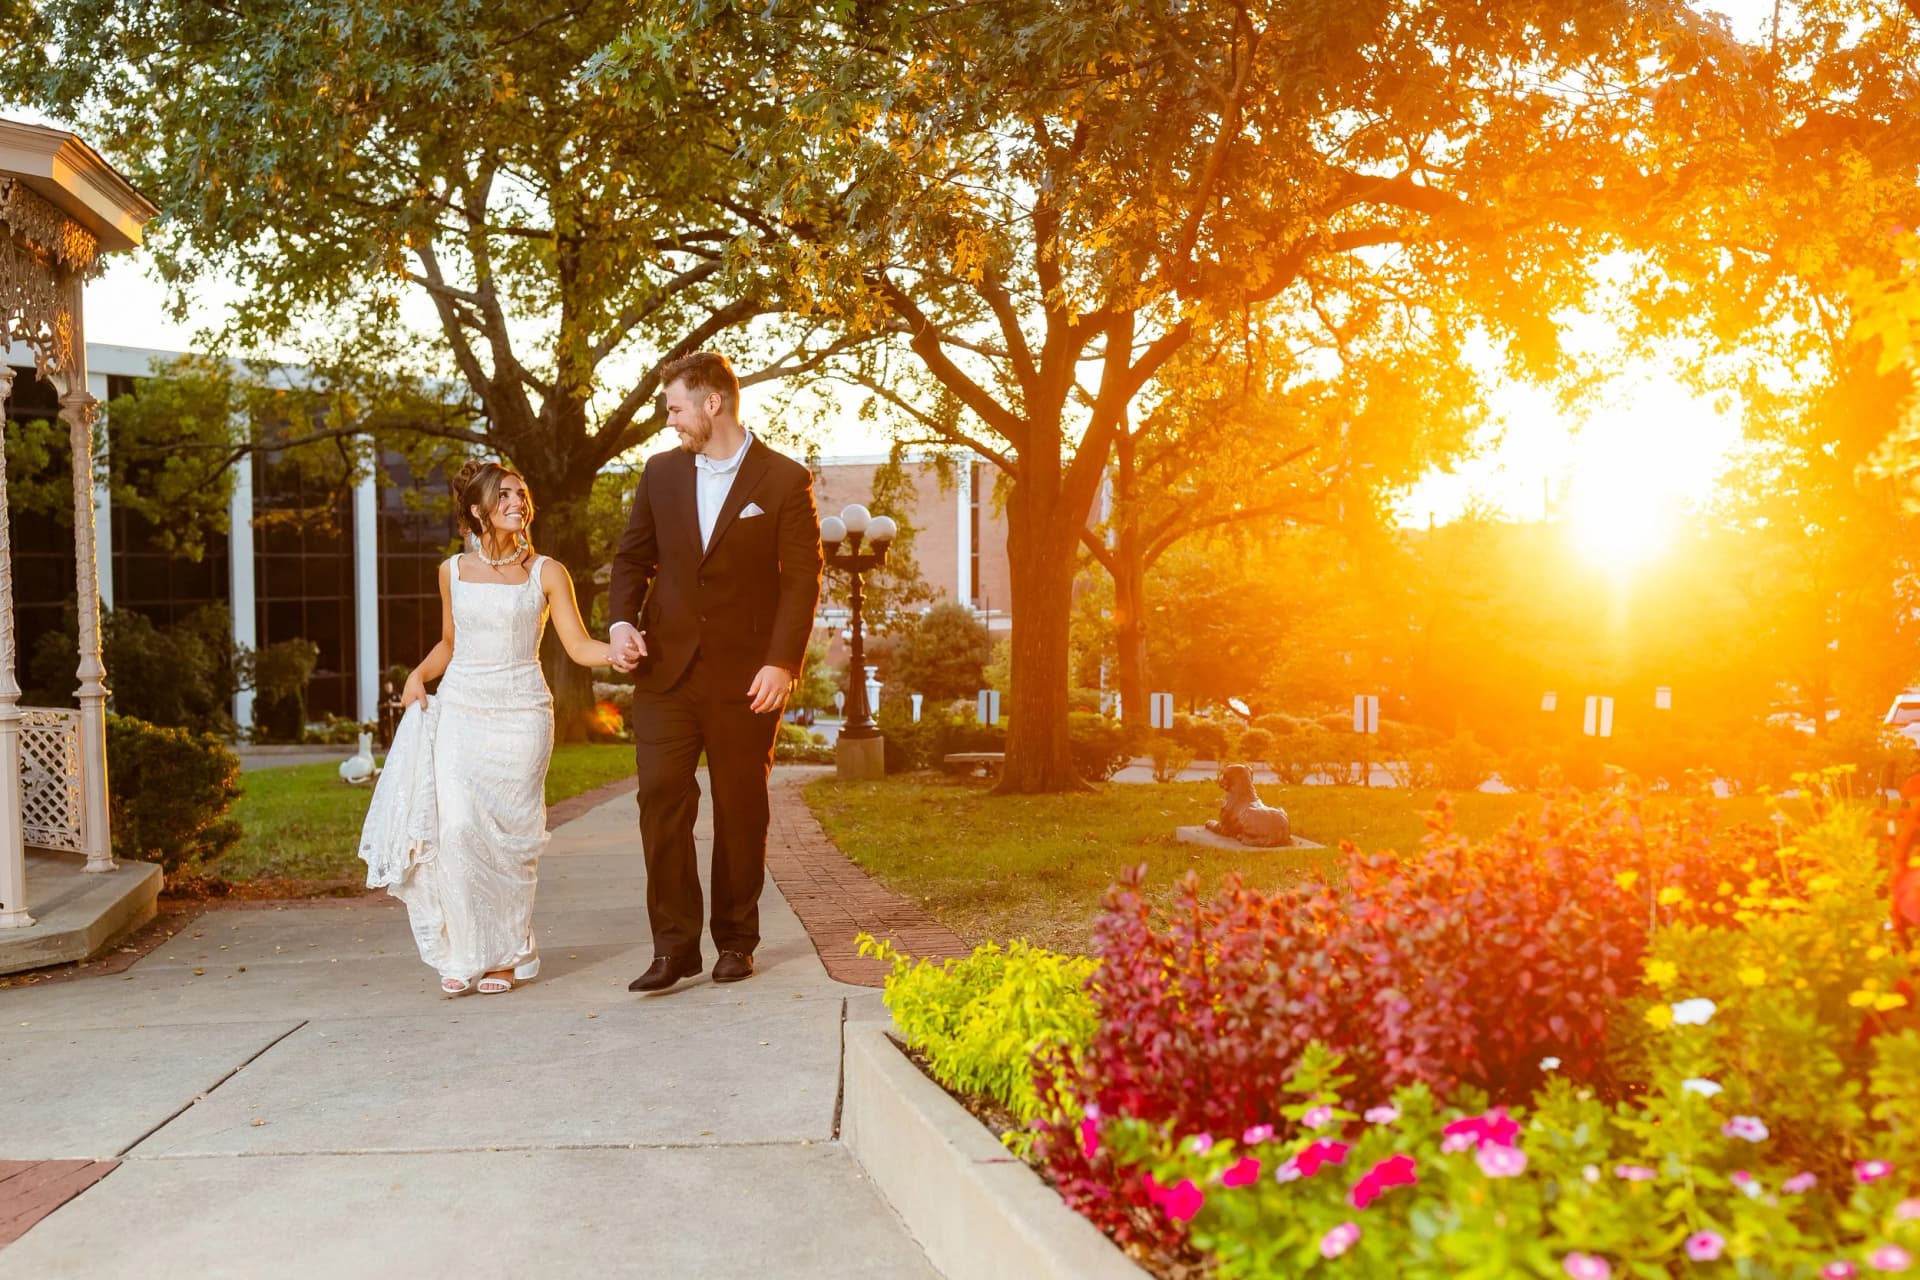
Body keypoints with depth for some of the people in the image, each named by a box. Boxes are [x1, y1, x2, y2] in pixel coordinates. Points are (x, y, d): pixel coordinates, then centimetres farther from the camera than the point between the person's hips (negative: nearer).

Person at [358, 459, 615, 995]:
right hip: (459, 712, 2)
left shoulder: (546, 573, 2)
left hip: (521, 715, -2)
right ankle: (462, 951, 4)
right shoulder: (453, 571, 9)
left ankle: (507, 955, 13)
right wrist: (418, 675, 4)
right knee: (456, 828, -11)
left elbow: (579, 645, -3)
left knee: (509, 835, -1)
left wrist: (619, 652, -22)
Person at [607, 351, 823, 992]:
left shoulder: (785, 481, -2)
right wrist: (621, 619, -4)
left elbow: (802, 580, -5)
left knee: (741, 810, 6)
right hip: (666, 668, 3)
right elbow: (633, 556, 15)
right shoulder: (660, 472, 11)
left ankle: (736, 940, 20)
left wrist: (781, 662, -14)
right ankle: (674, 945, 3)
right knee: (661, 798, -5)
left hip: (745, 675, -3)